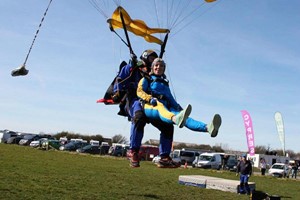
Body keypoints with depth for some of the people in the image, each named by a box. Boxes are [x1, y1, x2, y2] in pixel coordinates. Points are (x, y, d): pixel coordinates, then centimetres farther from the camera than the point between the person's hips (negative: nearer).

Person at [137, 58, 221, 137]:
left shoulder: (165, 83, 36)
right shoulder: (146, 79, 21)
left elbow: (170, 98, 28)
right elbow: (139, 92, 4)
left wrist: (177, 106, 8)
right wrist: (150, 98, -16)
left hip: (166, 107, 4)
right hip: (150, 107, -4)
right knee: (161, 107, -42)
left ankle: (207, 128, -56)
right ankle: (176, 119, -79)